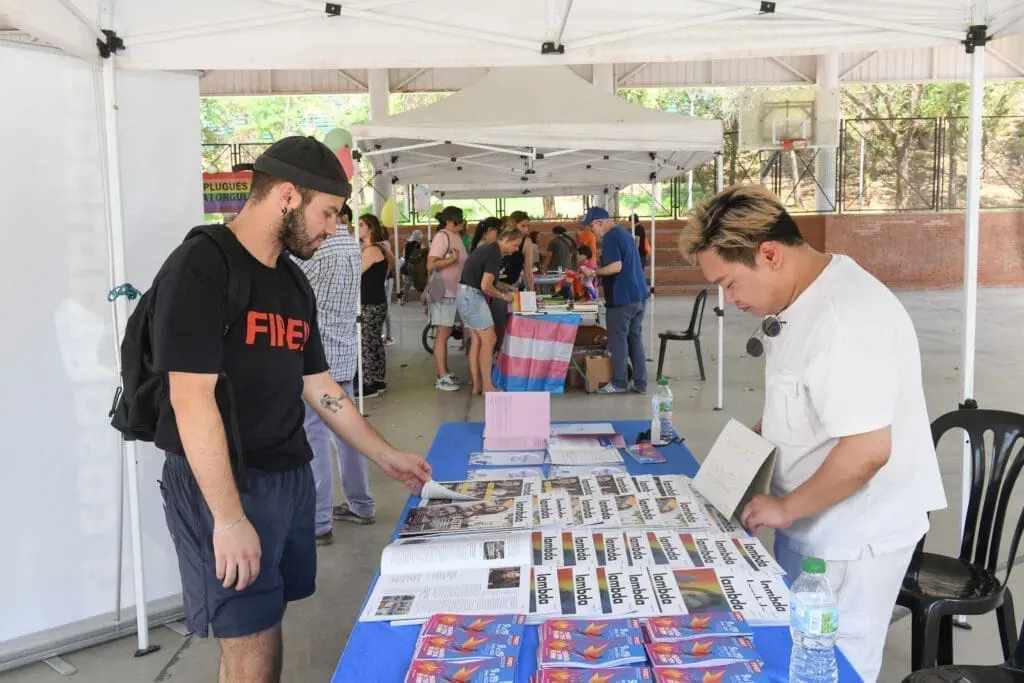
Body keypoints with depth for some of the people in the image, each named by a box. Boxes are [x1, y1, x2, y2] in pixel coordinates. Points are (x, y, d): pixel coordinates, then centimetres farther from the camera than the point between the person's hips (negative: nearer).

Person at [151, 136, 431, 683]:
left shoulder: (293, 283, 11)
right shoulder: (200, 268, -15)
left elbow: (317, 385, 17)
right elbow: (192, 400, -20)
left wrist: (386, 457, 17)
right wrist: (229, 518, -22)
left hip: (290, 476, 7)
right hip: (223, 484, -7)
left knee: (265, 629, 14)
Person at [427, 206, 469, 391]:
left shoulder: (456, 236, 12)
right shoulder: (442, 236, -15)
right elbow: (430, 265, -23)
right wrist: (452, 259, -25)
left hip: (453, 291, 9)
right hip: (443, 292, -9)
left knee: (445, 334, 15)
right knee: (443, 334, -5)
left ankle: (445, 373, 23)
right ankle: (442, 378, -1)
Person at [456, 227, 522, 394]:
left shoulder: (488, 249, 14)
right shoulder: (495, 255, -16)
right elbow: (485, 286, -21)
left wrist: (505, 290, 16)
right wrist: (503, 296, -5)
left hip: (465, 294, 10)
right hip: (472, 296, -10)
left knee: (477, 340, 12)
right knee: (489, 340, -4)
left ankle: (476, 384, 15)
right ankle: (487, 386, 0)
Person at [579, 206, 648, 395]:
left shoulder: (610, 238, -14)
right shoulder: (625, 233, 16)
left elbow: (616, 267, -23)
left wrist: (594, 271, -10)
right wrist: (600, 265, 19)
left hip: (621, 298, -9)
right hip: (639, 296, 9)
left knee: (618, 339, 1)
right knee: (635, 338, 12)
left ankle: (619, 382, 8)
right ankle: (640, 382, 15)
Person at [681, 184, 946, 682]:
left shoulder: (846, 319, -28)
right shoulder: (801, 301, 5)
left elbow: (866, 452, -31)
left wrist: (785, 507, -19)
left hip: (852, 541, -9)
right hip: (811, 525, 9)